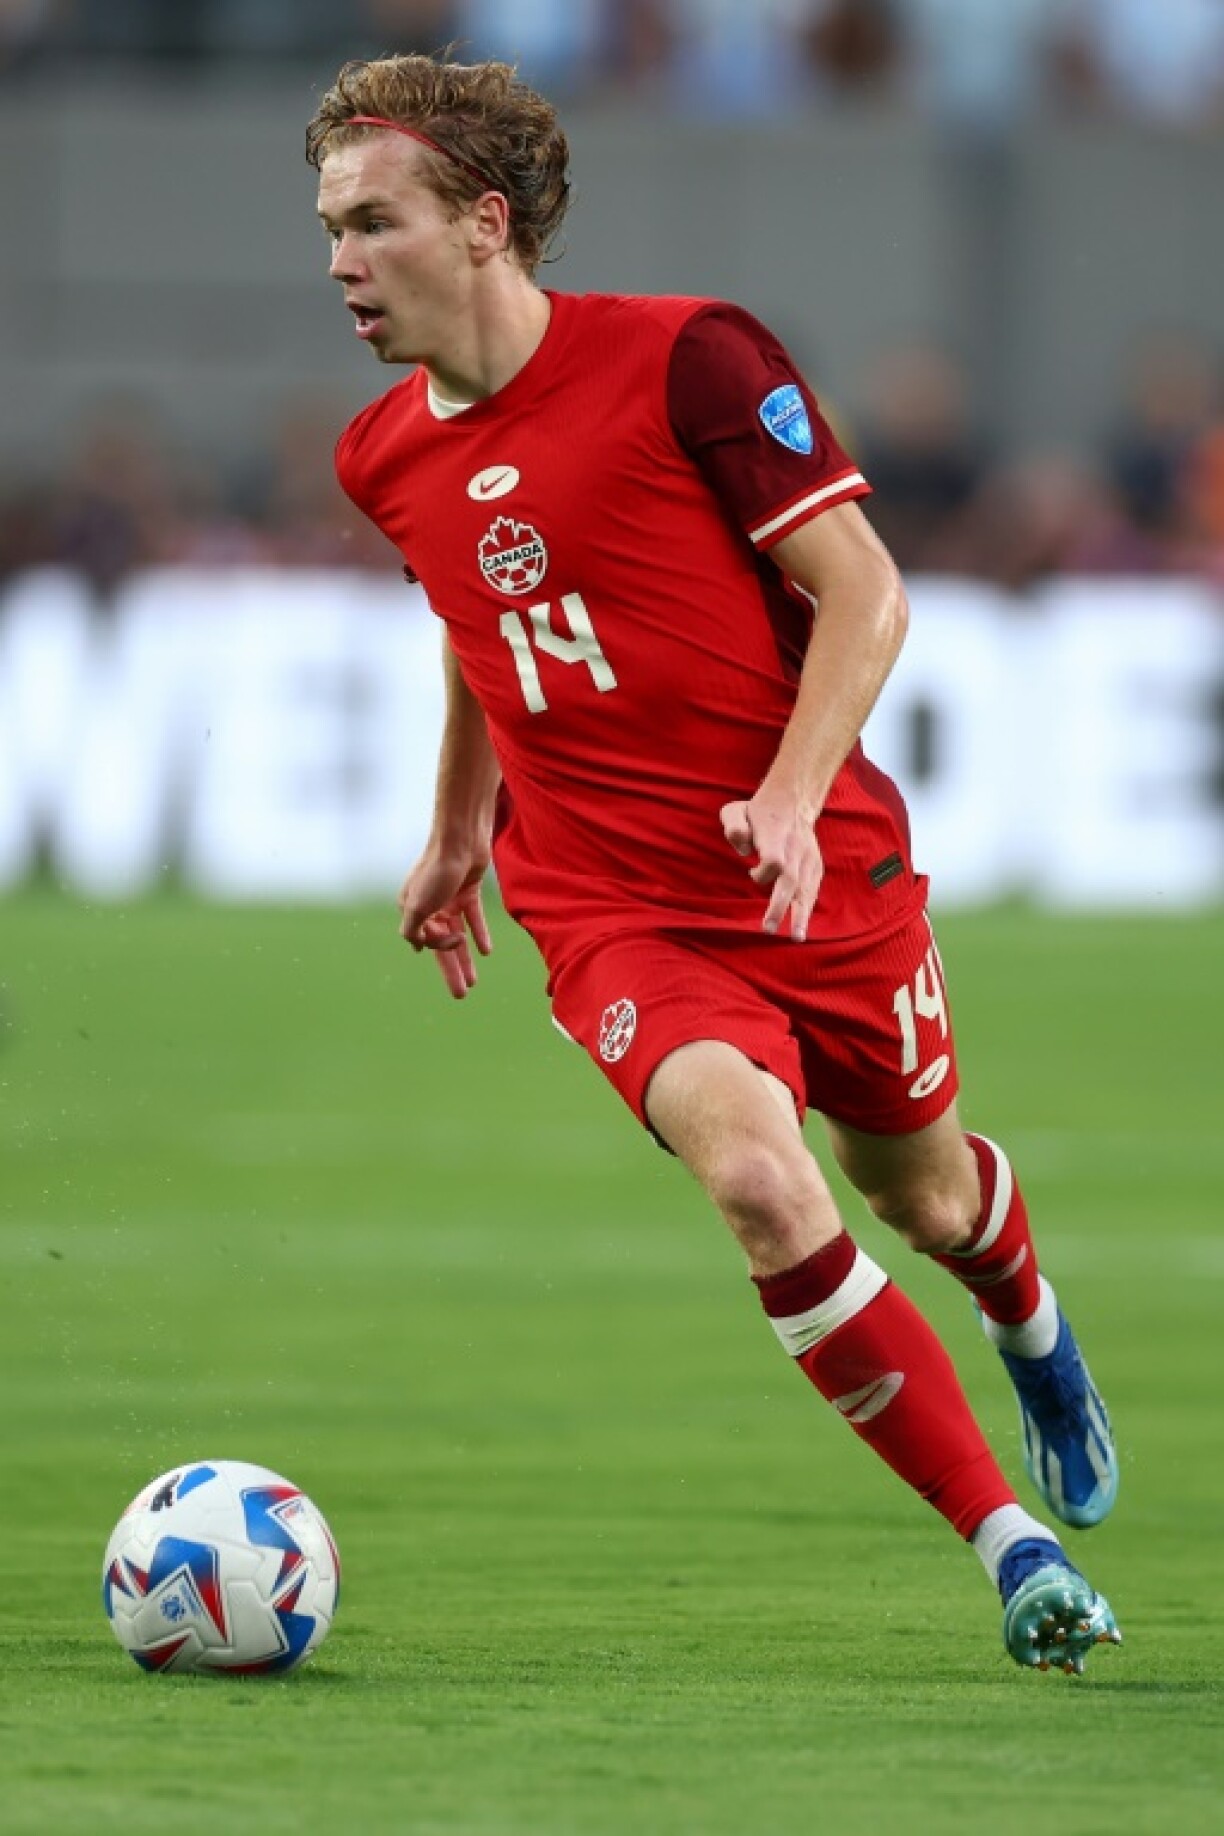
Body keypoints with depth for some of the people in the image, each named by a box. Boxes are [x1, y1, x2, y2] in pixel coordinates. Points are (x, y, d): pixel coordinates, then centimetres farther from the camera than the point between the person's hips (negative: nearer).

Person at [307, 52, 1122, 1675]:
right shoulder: (385, 461, 3)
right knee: (754, 1176, -24)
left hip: (818, 867, -2)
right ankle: (1013, 1548, -17)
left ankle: (1033, 1334, 55)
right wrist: (458, 831, 30)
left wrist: (793, 796, -24)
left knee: (917, 1190, 15)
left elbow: (862, 592, -12)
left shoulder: (687, 361, -13)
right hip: (611, 904, 2)